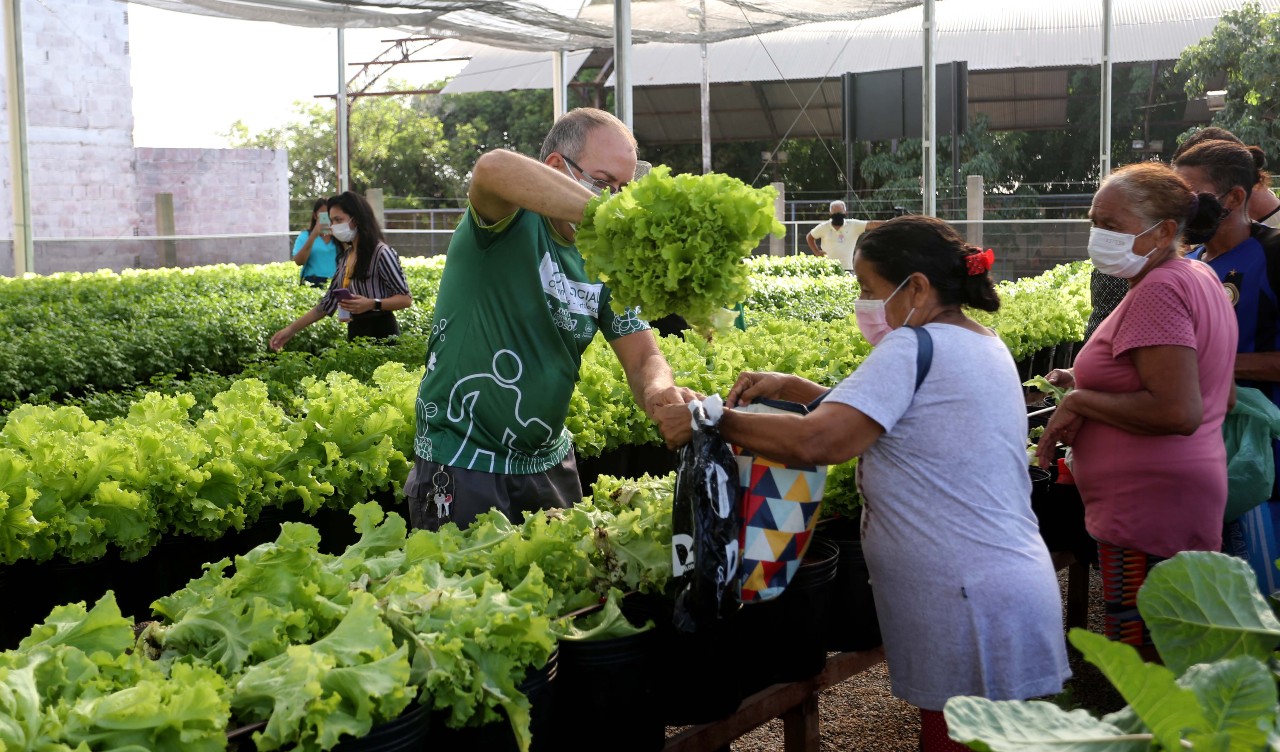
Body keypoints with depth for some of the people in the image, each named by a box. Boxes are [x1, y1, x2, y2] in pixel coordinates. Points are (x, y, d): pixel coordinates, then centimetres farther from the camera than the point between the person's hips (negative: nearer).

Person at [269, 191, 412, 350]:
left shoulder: (380, 252, -9)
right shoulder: (346, 256, 13)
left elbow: (406, 298, -10)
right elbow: (327, 303, 16)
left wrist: (372, 304, -25)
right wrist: (292, 329, 10)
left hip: (381, 332, -7)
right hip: (355, 332, 7)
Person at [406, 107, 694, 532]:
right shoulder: (512, 219, -15)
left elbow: (643, 358, -2)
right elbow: (494, 169, -39)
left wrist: (657, 391, -28)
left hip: (549, 463, 6)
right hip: (461, 464, -6)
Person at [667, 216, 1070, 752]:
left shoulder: (914, 347, -15)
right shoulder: (985, 345, 14)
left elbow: (814, 444, -24)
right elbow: (875, 417, 20)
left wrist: (716, 420, -13)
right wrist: (789, 387, 11)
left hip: (968, 603, -10)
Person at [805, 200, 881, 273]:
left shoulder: (853, 225, 0)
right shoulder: (823, 227, 4)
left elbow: (870, 225, -8)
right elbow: (809, 237, 17)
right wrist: (817, 252, 8)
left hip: (847, 269, 0)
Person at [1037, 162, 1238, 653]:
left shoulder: (1157, 291, -18)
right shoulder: (1199, 277, 14)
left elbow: (1177, 413, -27)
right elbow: (1223, 398, 22)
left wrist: (1081, 400, -16)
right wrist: (1096, 388, 18)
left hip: (1148, 512, -11)